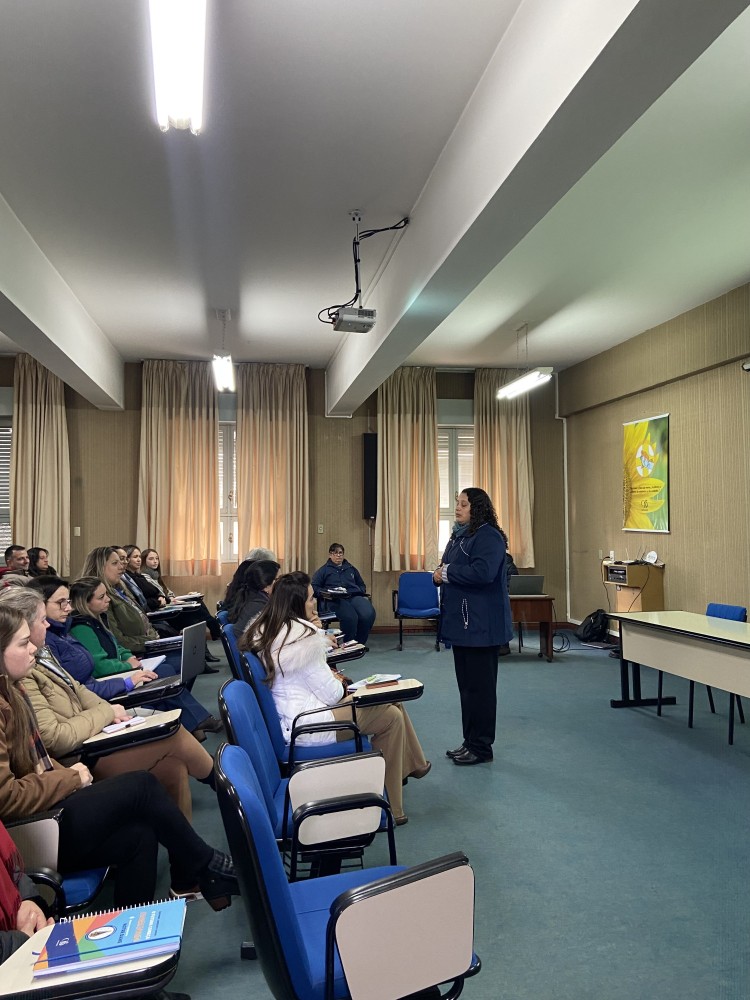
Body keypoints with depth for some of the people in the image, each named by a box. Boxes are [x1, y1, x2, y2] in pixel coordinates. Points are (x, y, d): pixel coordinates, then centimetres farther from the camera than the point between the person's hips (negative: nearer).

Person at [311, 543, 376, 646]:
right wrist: (323, 593, -10)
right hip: (335, 600, -3)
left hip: (354, 596, 3)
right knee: (350, 617, -38)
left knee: (368, 614, -31)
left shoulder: (351, 568, 32)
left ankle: (359, 643, -12)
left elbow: (362, 585, 34)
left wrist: (359, 591, 10)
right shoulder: (323, 570, 21)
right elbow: (314, 587, 10)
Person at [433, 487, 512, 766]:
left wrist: (446, 572, -17)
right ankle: (470, 741, 27)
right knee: (466, 683, 16)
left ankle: (481, 747, 11)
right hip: (462, 622, 10)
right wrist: (440, 575, 2)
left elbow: (482, 573, -28)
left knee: (480, 686, 0)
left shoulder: (489, 537, -14)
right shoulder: (460, 535, 15)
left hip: (481, 625, -10)